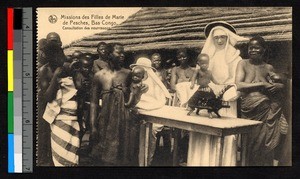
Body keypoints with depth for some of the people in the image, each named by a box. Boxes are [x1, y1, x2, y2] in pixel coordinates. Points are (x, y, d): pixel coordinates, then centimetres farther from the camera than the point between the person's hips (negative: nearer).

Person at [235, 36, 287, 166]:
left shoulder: (268, 67, 13)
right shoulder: (243, 64, 6)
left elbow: (281, 84, 20)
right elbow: (238, 85, -7)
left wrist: (278, 86, -4)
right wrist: (261, 84, -10)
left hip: (266, 110, 2)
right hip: (249, 109, -2)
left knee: (266, 144, 0)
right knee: (252, 144, 3)